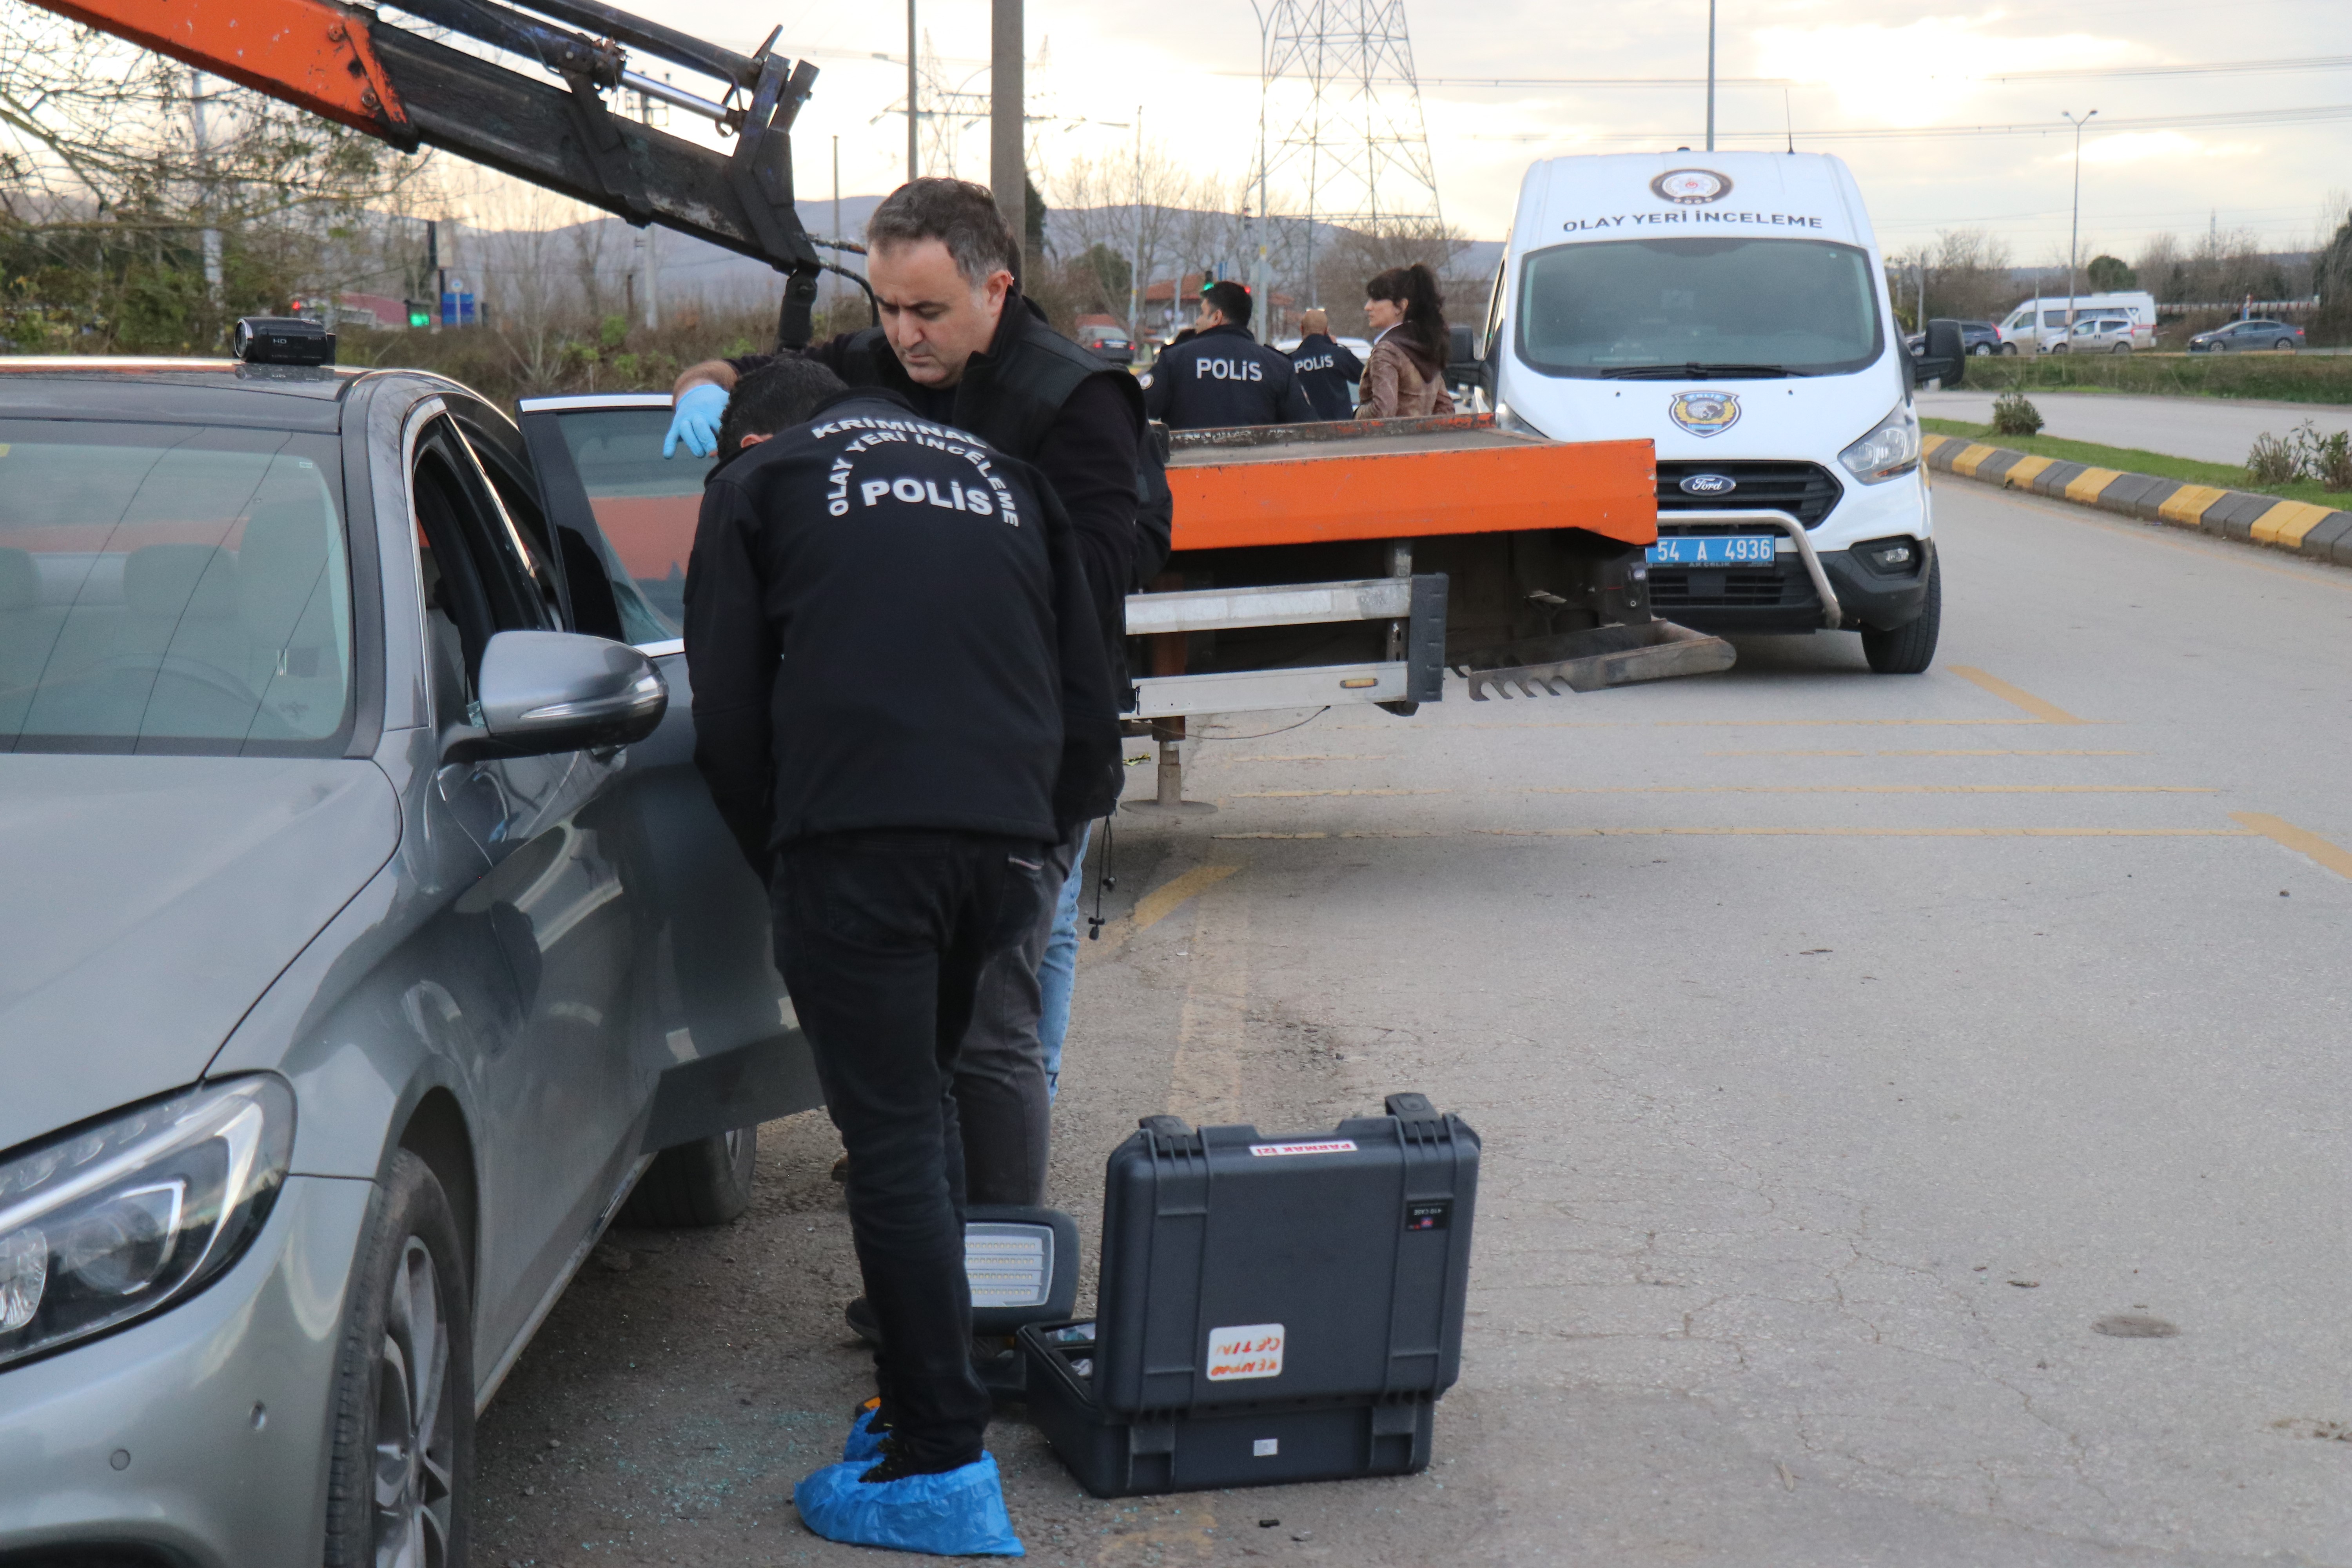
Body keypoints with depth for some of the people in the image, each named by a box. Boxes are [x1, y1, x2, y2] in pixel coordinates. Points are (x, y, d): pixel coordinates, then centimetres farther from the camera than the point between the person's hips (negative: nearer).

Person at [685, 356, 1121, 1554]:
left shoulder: (756, 485, 15)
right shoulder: (1003, 479, 27)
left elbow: (729, 725, 8)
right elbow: (1089, 708, 23)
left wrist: (782, 872, 19)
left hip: (857, 840, -5)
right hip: (1005, 843, 5)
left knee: (892, 1141, -3)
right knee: (927, 1108, 22)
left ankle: (943, 1466, -3)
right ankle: (926, 1381, 27)